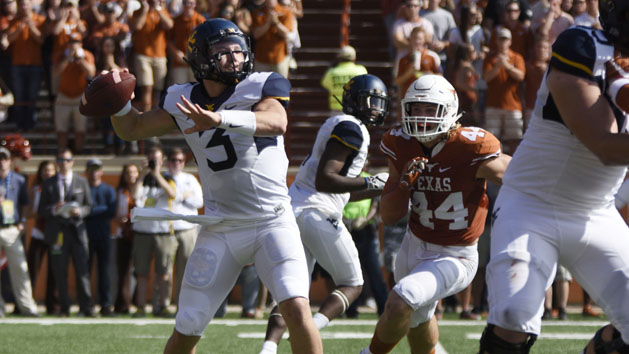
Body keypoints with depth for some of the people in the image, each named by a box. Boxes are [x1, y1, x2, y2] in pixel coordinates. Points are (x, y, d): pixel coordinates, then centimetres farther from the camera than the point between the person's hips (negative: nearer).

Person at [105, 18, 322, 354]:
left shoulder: (263, 86, -7)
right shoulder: (184, 101, 3)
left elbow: (276, 122, -29)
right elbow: (131, 129, 15)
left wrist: (221, 119, -44)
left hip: (273, 222, -3)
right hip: (221, 230, 3)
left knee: (297, 310, -22)